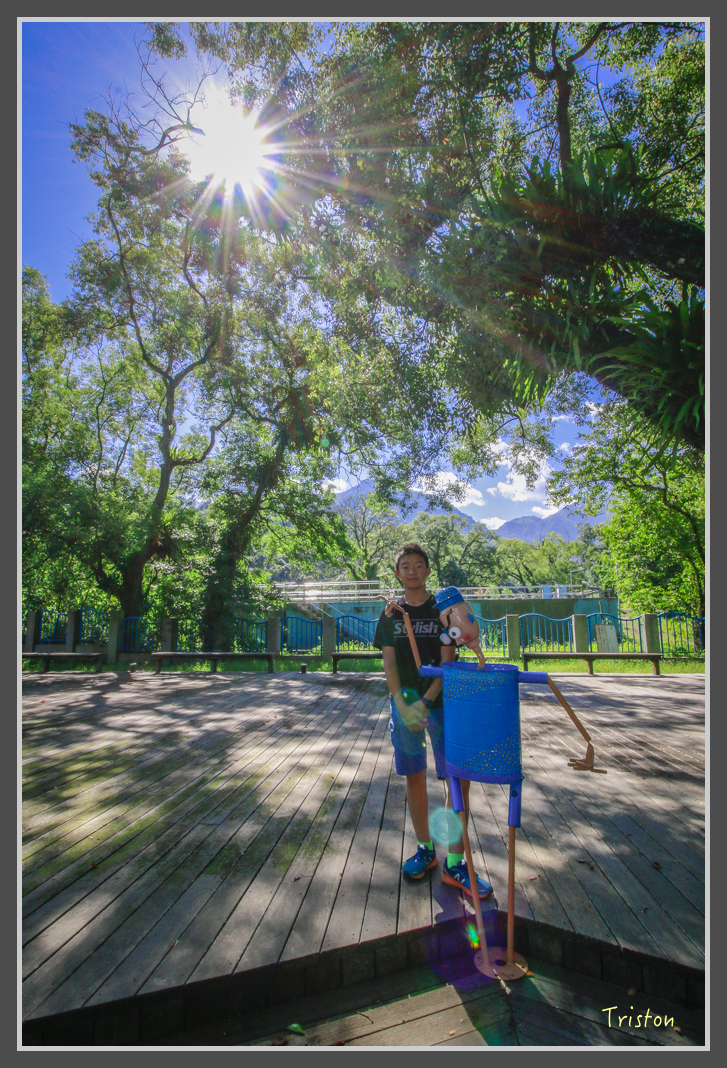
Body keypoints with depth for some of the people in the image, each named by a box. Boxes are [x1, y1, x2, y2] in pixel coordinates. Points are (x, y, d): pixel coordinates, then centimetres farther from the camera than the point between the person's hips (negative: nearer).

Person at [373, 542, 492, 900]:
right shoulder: (391, 613, 5)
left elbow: (447, 661, -6)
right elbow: (389, 664, 1)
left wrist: (425, 703, -15)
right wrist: (403, 706, -12)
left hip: (441, 702, -2)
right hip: (404, 703, 2)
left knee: (458, 779, -2)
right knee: (414, 777, 12)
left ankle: (455, 863, 13)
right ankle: (425, 849, 30)